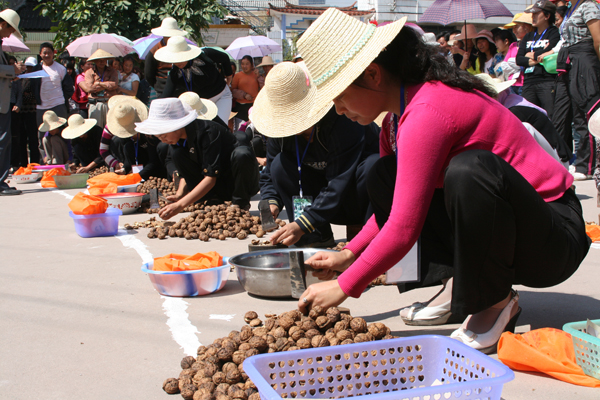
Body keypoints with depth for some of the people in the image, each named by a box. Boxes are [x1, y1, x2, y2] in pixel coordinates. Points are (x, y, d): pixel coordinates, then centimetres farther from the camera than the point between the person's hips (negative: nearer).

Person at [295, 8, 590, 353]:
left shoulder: (426, 112, -25)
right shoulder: (405, 104, 5)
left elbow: (404, 229, -27)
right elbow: (399, 206, 15)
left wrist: (344, 287, -16)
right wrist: (348, 254, 7)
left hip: (554, 237, -9)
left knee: (469, 169, -37)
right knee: (385, 177, 0)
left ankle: (497, 303, -13)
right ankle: (465, 287, 1)